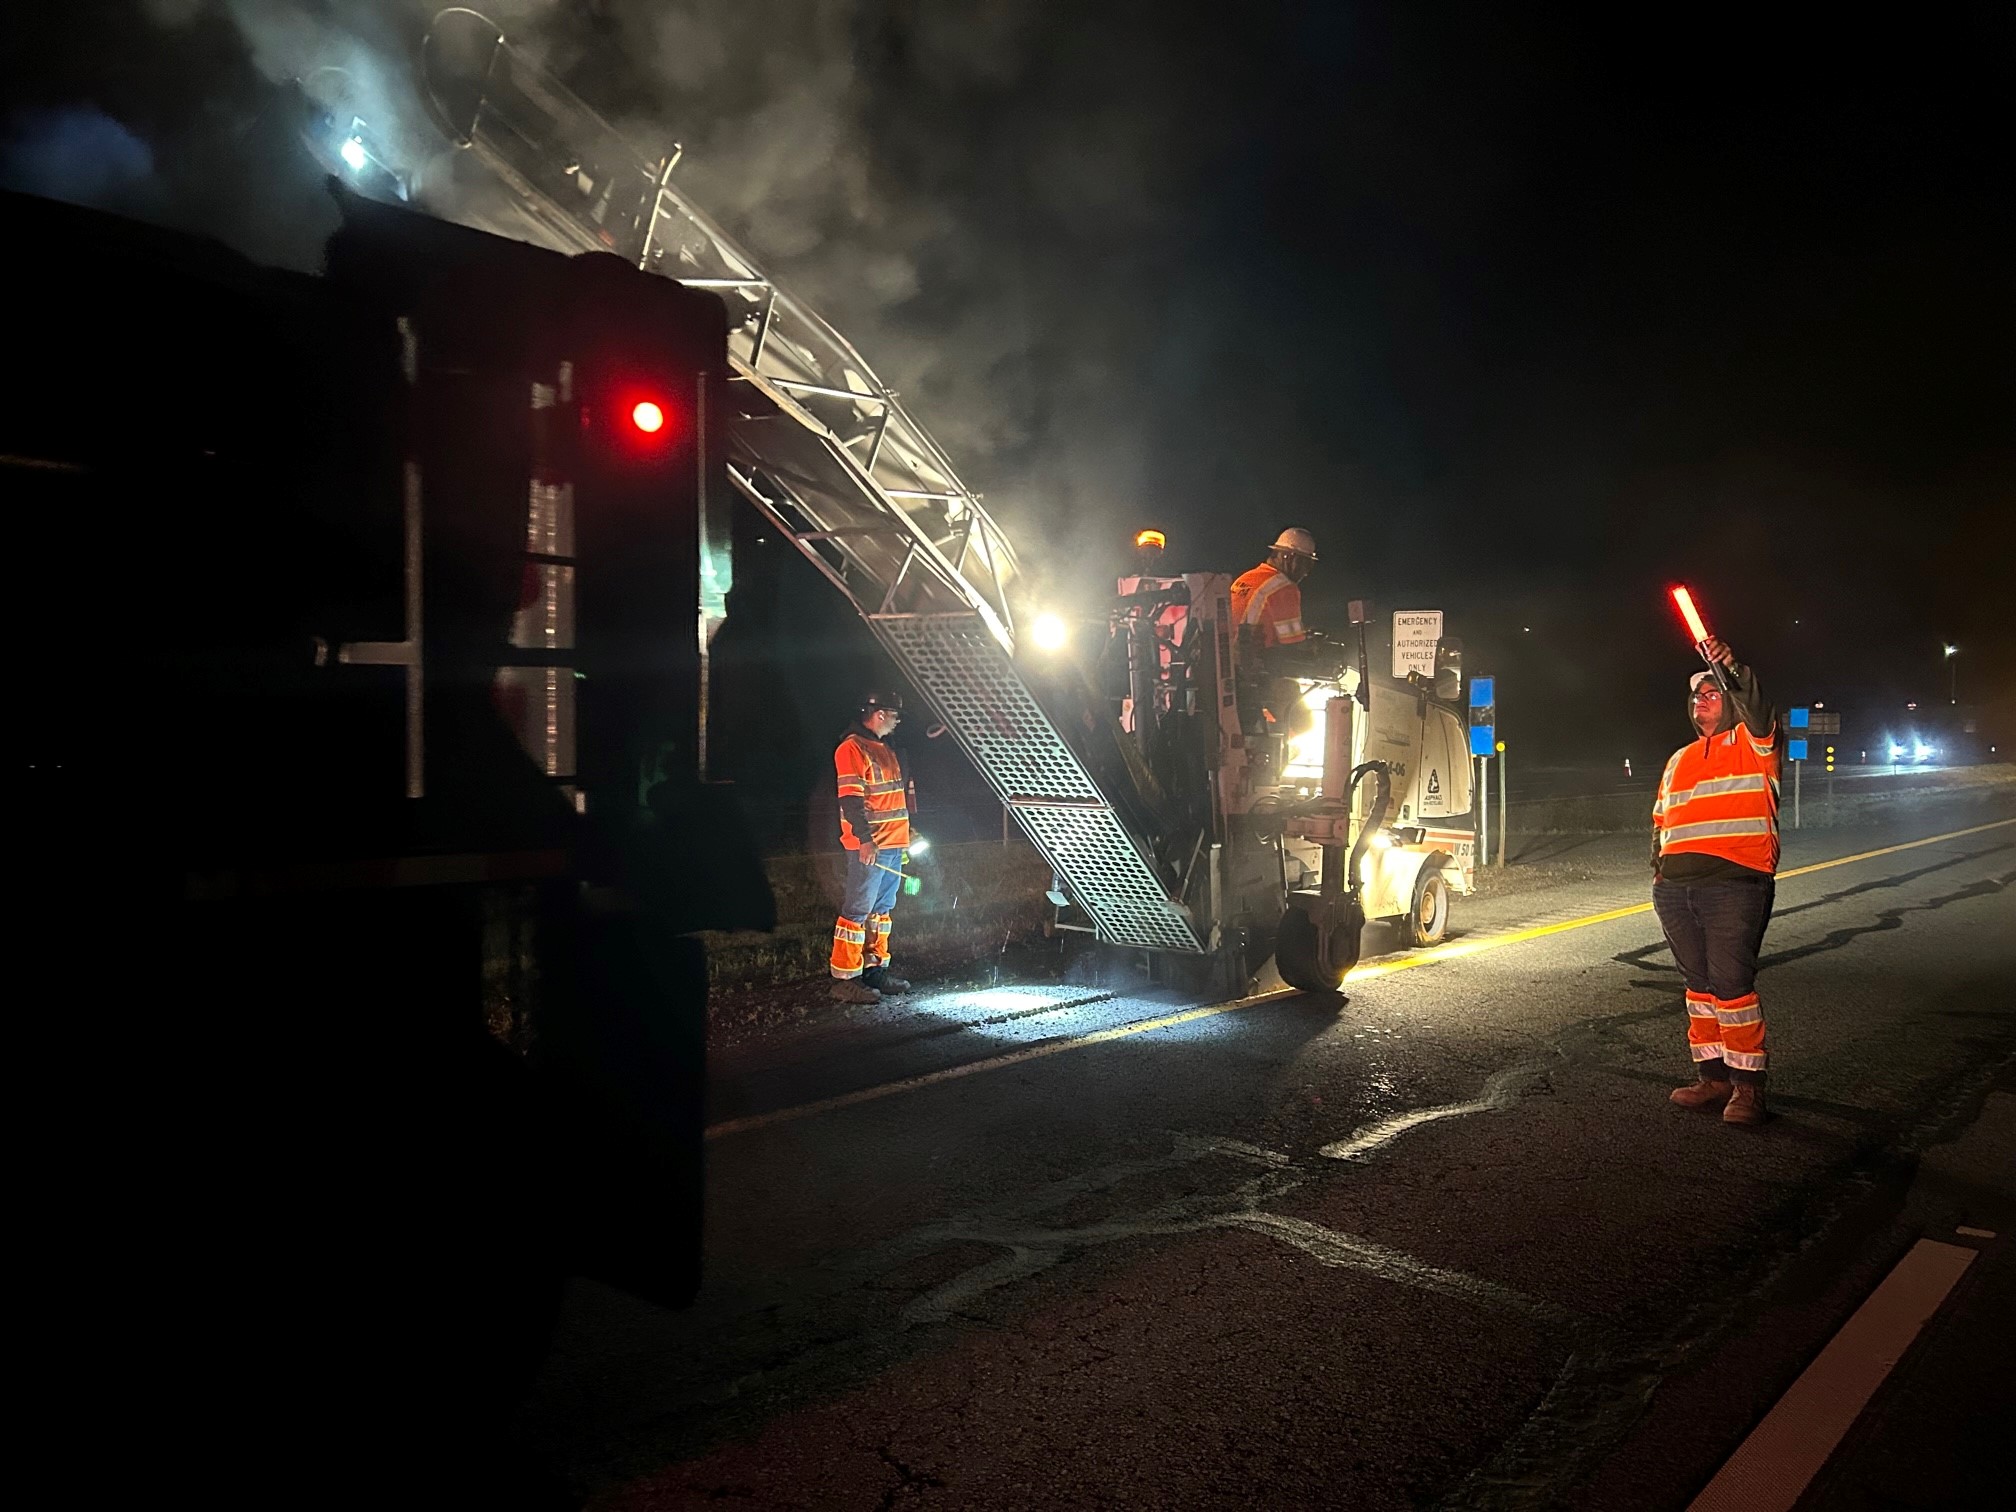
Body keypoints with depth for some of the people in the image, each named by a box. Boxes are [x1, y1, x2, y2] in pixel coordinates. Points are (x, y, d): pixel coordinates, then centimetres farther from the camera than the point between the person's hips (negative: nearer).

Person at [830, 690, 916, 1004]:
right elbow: (851, 799, -18)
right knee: (857, 911, -8)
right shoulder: (852, 748, -11)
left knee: (881, 909, 14)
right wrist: (865, 839, -23)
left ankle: (875, 970, 23)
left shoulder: (884, 748, 19)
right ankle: (844, 979, -4)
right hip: (869, 847, -10)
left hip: (893, 845, 10)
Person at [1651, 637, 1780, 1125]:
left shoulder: (1752, 742, 6)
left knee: (1731, 982, -10)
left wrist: (1731, 669, -33)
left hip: (1734, 884, -6)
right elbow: (1660, 821, 26)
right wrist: (1658, 868, 17)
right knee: (1700, 982, 10)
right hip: (1676, 888, 6)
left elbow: (1758, 710, -17)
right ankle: (1713, 1076, 19)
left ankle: (1748, 1085, 1)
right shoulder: (1679, 759, 23)